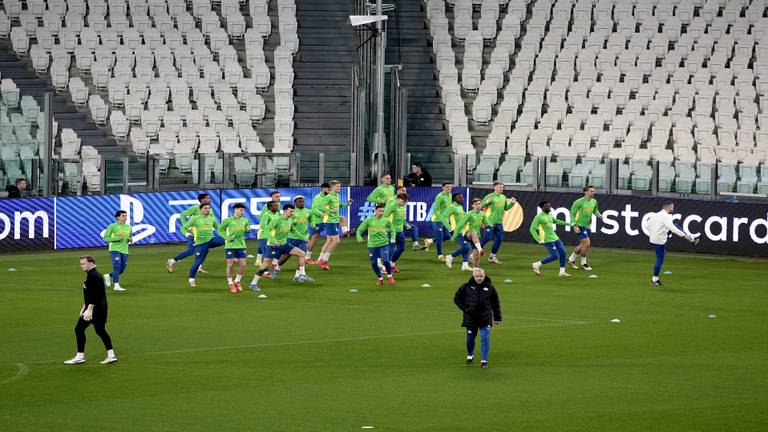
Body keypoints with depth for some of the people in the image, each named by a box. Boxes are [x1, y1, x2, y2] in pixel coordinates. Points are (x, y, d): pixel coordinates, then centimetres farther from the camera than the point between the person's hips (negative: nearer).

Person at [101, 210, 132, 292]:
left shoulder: (129, 227, 13)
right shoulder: (112, 226, -3)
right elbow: (105, 237, -5)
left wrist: (130, 239, 2)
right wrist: (117, 238, -17)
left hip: (124, 251, 6)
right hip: (115, 250, -6)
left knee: (122, 270, 7)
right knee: (117, 267, -18)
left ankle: (108, 276, 33)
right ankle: (116, 285, -17)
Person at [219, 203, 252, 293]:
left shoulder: (245, 220, 7)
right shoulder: (228, 220, -4)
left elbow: (247, 231, 17)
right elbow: (220, 229, 3)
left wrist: (248, 230, -8)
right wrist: (227, 237, -9)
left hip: (241, 245, 4)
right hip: (230, 245, -4)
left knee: (243, 264, -1)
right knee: (230, 264, -2)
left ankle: (237, 281, 19)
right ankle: (231, 284, 10)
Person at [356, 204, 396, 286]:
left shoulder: (386, 221, 2)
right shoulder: (368, 220, -2)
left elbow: (392, 230, 15)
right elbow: (360, 229, 0)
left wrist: (393, 238, -3)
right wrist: (359, 237, -19)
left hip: (383, 244, -1)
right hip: (372, 245, 1)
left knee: (385, 261, -15)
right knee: (374, 263, 3)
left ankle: (390, 276, 10)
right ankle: (380, 279, 26)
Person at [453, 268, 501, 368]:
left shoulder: (489, 287, 1)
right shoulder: (467, 287, -3)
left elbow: (496, 303, 10)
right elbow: (457, 298, 8)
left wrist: (497, 318, 10)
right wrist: (465, 308, -4)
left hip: (485, 319, -1)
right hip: (471, 318, 1)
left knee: (485, 339, -10)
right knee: (470, 339, 13)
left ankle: (484, 360, -5)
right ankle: (470, 356, 38)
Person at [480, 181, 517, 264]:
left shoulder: (503, 197, 12)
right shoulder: (489, 196, -7)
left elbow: (506, 208, 23)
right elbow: (481, 206, -8)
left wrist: (512, 203, 8)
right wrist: (487, 202, -27)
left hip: (499, 223, 7)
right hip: (490, 222, -7)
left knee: (499, 239, 5)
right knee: (486, 238, -8)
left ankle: (492, 257, 17)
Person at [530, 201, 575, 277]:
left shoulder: (549, 214, 11)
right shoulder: (539, 217, -13)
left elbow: (555, 221, 32)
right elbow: (532, 229, -14)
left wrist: (568, 224, 33)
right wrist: (539, 239, -22)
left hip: (555, 238, 8)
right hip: (548, 240, -8)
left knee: (563, 254, 2)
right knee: (555, 256, -11)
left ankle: (562, 272, 10)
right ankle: (537, 265, 4)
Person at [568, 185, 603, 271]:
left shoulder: (594, 202, 6)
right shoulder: (579, 202, -13)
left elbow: (595, 210, 25)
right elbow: (572, 213, -9)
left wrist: (599, 215, 2)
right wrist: (575, 226, -17)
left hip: (588, 226, 8)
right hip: (580, 226, -8)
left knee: (583, 245, 14)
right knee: (587, 244, -12)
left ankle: (571, 259, 31)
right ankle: (583, 263, 4)